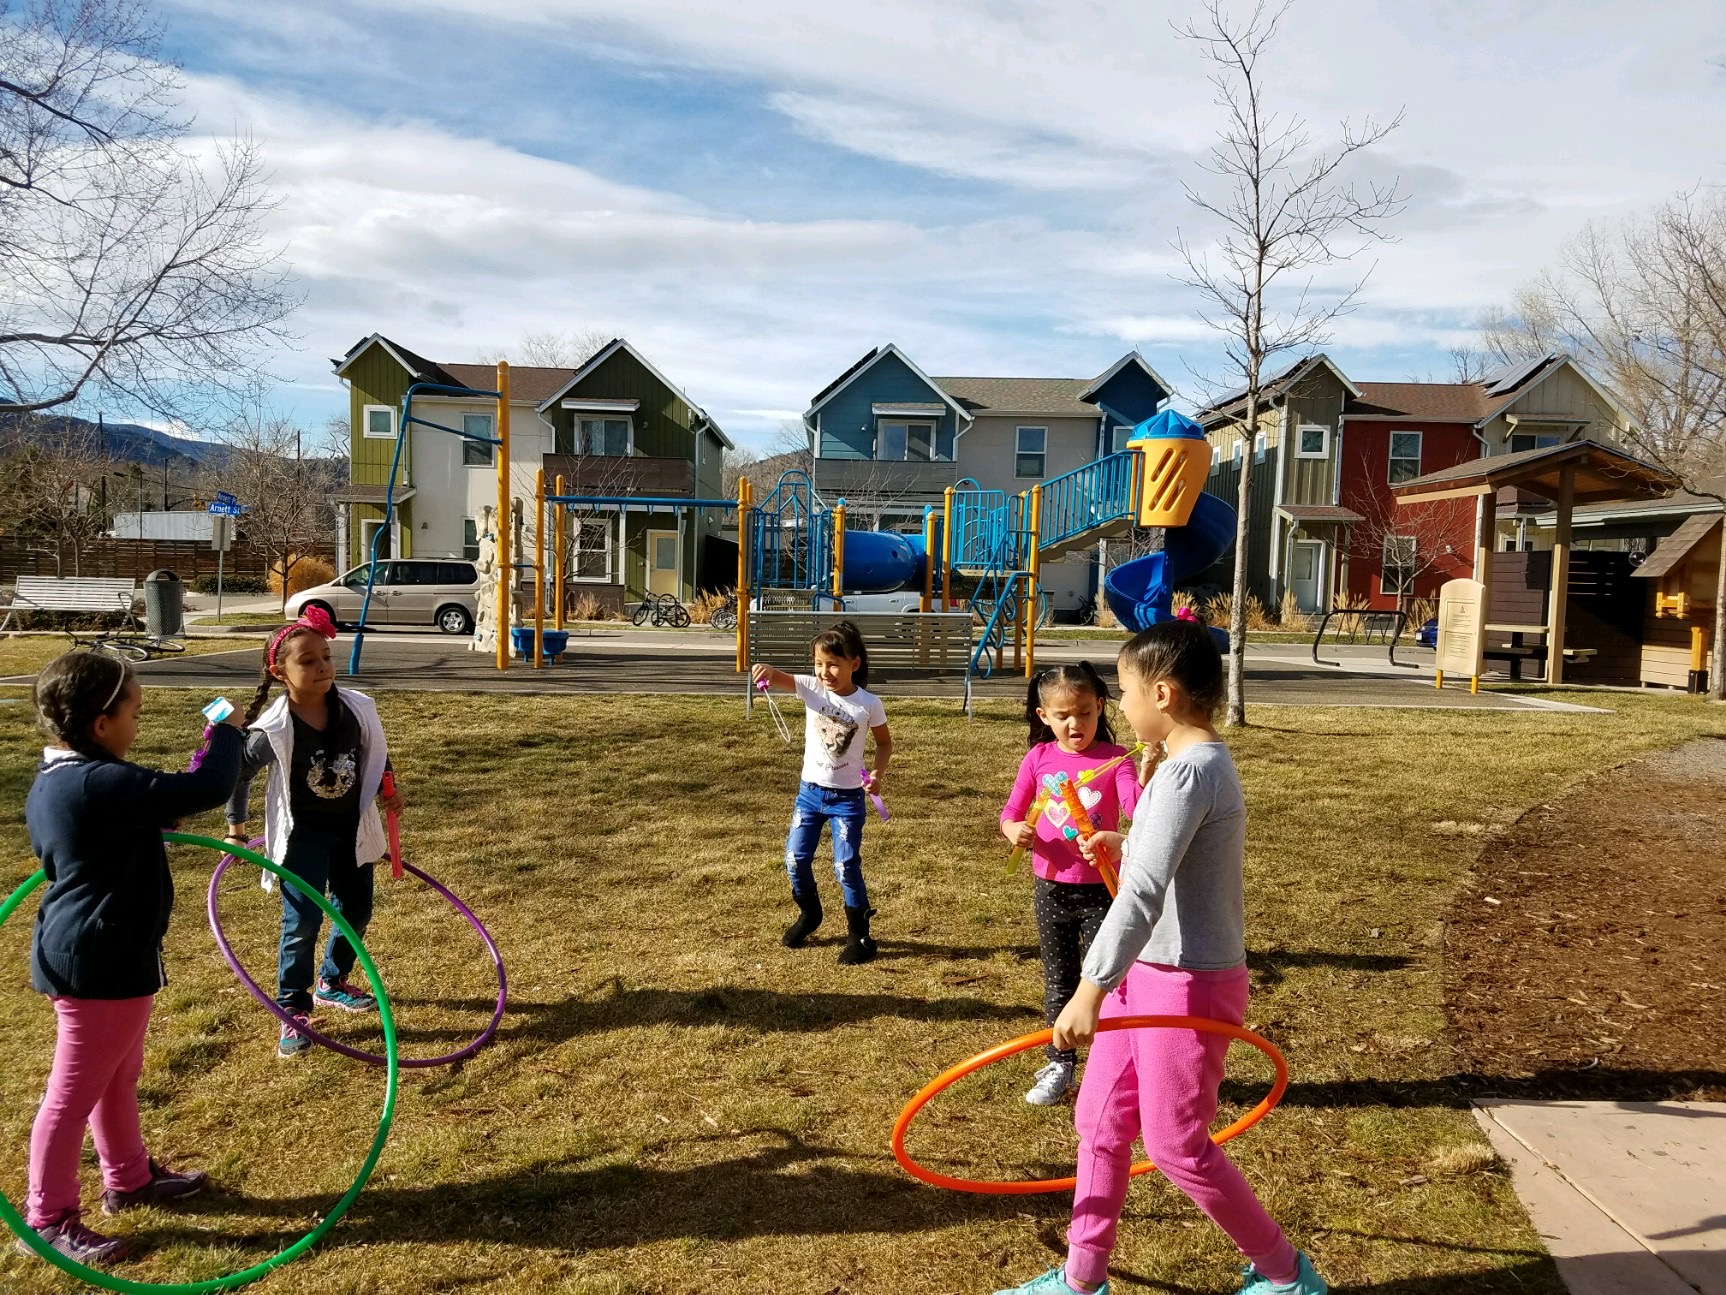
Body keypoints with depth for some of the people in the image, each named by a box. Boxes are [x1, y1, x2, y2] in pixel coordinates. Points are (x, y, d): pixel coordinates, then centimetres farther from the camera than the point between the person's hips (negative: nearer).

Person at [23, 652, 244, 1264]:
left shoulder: (54, 781, 5)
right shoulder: (102, 783, -27)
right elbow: (208, 789, -27)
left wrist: (153, 823, 11)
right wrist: (226, 732, -11)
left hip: (87, 953, 11)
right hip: (100, 962, -11)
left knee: (118, 1077, 24)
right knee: (75, 1093, 5)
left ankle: (129, 1177, 40)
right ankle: (48, 1220, 19)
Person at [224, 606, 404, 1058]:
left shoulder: (357, 708, -11)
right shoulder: (272, 731, -22)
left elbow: (375, 753, 10)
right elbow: (238, 773, -6)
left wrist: (388, 788, -1)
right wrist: (236, 828, 0)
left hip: (352, 829, 5)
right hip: (303, 835, -5)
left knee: (356, 911, 15)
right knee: (302, 923, -5)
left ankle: (332, 983, 39)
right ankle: (293, 1011, 11)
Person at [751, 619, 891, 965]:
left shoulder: (869, 704, -11)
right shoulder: (811, 688, -7)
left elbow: (885, 743, 3)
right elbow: (778, 679, -23)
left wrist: (877, 773, -14)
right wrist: (767, 671, -47)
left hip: (847, 797, -3)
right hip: (810, 791, 3)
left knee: (846, 867, -4)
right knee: (795, 858, 8)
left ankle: (859, 935, 14)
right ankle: (809, 914, 35)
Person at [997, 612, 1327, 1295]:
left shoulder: (1190, 771, -24)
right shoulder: (1199, 760, 8)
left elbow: (1144, 894, -32)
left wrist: (1091, 989, -36)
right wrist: (1120, 845, 19)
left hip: (1187, 984, -10)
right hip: (1150, 974, 10)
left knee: (1177, 1145, 6)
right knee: (1100, 1118, 14)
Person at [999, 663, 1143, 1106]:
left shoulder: (1114, 757, -9)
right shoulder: (1039, 758, -2)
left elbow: (1138, 807, -25)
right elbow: (1010, 814, 1)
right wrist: (1014, 830, -21)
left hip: (1101, 891, -3)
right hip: (1052, 891, 3)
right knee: (1058, 981, 15)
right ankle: (1059, 1065, 30)